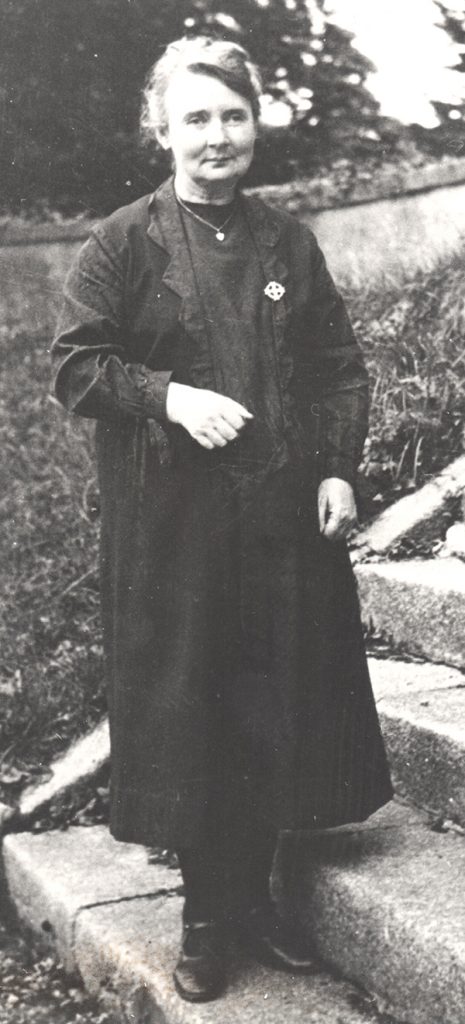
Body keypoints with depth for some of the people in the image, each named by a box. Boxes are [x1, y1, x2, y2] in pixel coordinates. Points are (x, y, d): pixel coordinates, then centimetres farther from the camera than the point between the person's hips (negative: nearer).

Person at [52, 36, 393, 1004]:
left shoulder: (288, 242, 9)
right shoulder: (122, 244, -1)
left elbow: (341, 366, 11)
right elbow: (76, 364, -4)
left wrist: (338, 470, 0)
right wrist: (170, 395, -18)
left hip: (286, 519, 4)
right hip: (172, 525, -3)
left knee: (280, 710, 9)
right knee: (186, 715, 5)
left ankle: (253, 891, 29)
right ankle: (205, 913, 23)